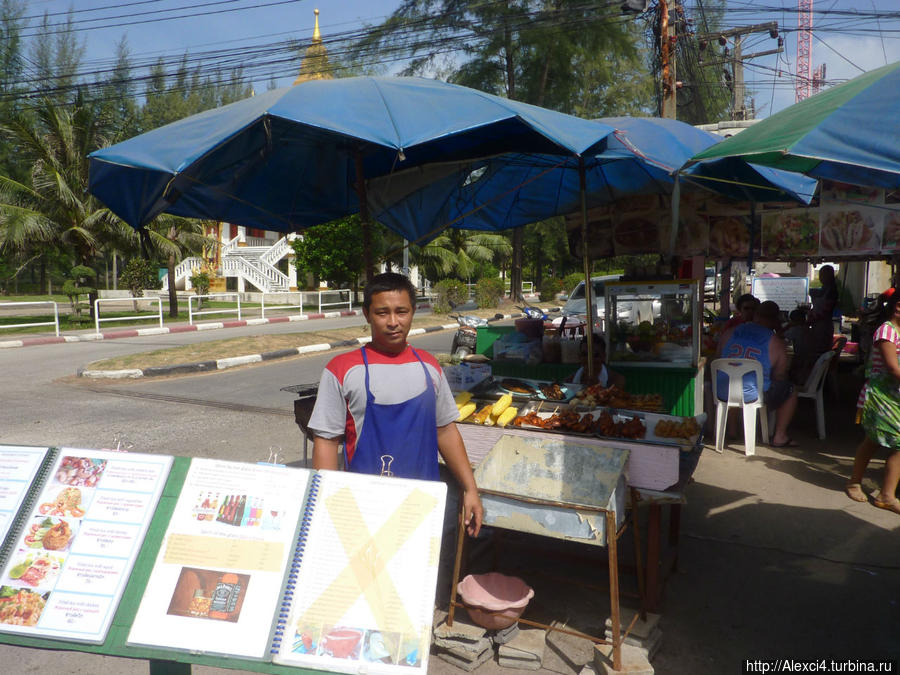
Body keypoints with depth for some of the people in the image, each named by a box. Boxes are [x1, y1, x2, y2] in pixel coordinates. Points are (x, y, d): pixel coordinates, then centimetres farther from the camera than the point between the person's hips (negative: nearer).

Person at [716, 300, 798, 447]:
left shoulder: (729, 333, 6)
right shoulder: (776, 343, -3)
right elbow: (779, 376, 5)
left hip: (723, 395, 4)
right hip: (753, 396, -4)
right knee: (791, 391, 21)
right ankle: (779, 437, 25)